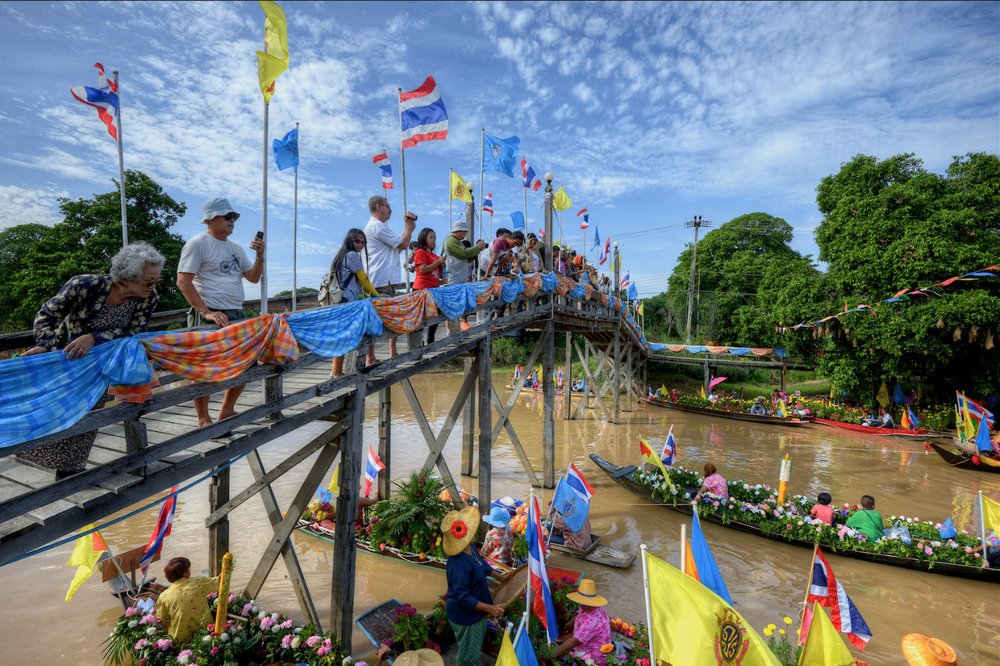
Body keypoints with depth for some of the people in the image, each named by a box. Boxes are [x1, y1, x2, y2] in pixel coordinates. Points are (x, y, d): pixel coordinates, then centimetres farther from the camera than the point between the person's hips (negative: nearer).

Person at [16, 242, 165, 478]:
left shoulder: (148, 298, -24)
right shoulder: (85, 285, -31)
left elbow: (131, 332, -24)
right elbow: (47, 315, -19)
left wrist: (93, 338, -38)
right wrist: (44, 345, -32)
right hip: (64, 355, -2)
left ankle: (68, 469, 26)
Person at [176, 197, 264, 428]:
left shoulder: (236, 248, 16)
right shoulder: (198, 243, -6)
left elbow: (254, 277, 20)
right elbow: (183, 282, -13)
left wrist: (260, 256, 2)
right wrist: (206, 312, -21)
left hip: (237, 315, 8)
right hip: (210, 317, -8)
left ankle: (226, 412, 27)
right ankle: (203, 420, 12)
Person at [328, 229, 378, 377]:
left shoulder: (342, 255, 23)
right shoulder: (352, 255, -6)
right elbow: (364, 279, -4)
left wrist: (371, 292, 19)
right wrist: (375, 294, 9)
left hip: (339, 301, 9)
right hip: (347, 302, -9)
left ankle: (335, 371, 12)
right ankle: (337, 372, -5)